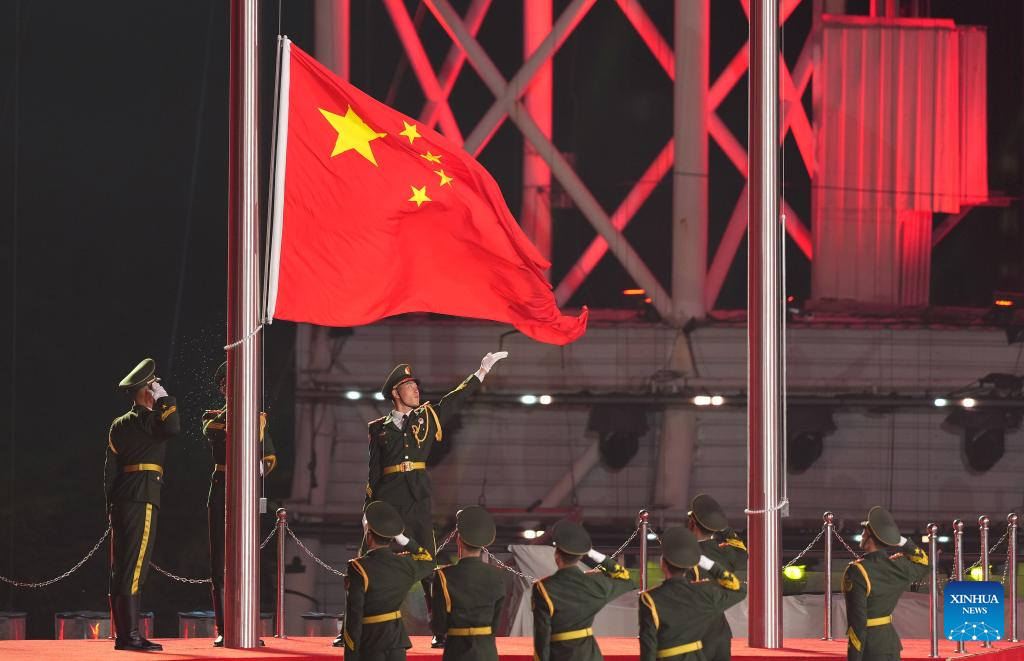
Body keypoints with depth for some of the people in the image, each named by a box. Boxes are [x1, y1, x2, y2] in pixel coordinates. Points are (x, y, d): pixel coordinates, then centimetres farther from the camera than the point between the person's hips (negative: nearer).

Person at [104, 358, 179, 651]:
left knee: (121, 568, 8)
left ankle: (122, 634, 10)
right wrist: (164, 398, -11)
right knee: (134, 568, -10)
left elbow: (110, 469, 17)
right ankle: (130, 634, -13)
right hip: (143, 500, -9)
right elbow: (172, 428, -26)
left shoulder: (119, 425, 16)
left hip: (120, 501, 9)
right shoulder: (146, 420, -7)